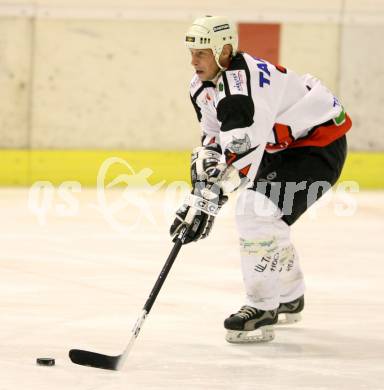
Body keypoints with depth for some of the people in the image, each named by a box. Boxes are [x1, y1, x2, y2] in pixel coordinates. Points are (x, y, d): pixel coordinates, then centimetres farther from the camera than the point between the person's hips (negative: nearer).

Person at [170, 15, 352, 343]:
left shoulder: (242, 81, -33)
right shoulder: (204, 86, -1)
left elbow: (242, 152, -37)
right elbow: (213, 141, 9)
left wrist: (206, 201, -37)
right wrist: (201, 186, -6)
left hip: (320, 141, -11)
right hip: (282, 146, 11)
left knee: (256, 213, -22)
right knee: (258, 215, 19)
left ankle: (261, 311, -16)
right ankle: (289, 299, 39)